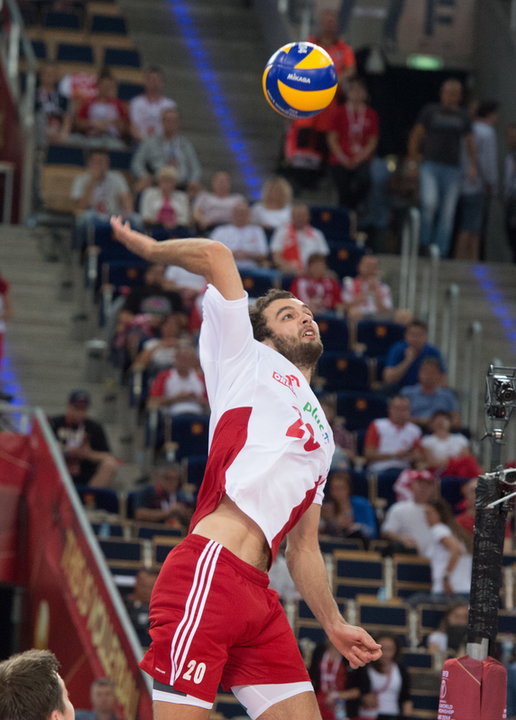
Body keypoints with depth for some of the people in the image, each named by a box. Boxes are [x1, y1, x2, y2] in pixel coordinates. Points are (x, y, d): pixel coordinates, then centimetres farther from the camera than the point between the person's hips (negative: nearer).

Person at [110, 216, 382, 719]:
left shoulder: (320, 437, 32)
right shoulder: (248, 362, 14)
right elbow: (214, 256, 4)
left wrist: (334, 626, 25)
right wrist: (149, 248, 18)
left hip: (257, 594, 8)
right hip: (208, 570, -8)